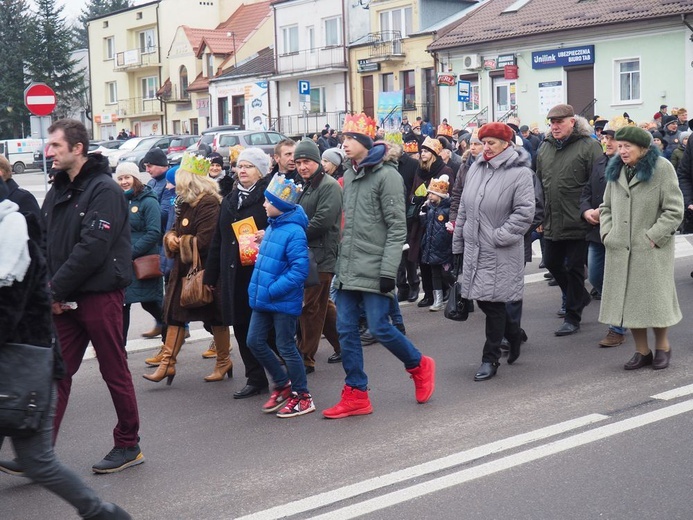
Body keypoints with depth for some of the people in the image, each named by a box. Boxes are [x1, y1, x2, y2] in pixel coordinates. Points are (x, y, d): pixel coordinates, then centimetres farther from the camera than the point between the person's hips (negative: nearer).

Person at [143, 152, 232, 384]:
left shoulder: (209, 204, -17)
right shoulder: (186, 203, 12)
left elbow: (204, 241, -24)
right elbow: (176, 229, 19)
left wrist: (180, 243, -10)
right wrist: (171, 237, -4)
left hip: (205, 270, -9)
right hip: (183, 269, 9)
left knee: (215, 317, 5)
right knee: (174, 314, 5)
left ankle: (224, 361, 20)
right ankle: (167, 363, 9)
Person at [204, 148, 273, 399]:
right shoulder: (229, 200, 17)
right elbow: (217, 241, 19)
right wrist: (211, 275, 19)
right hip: (233, 276, 7)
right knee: (242, 329, 8)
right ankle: (255, 379, 17)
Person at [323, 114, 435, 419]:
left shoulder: (387, 175, -9)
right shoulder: (348, 175, 14)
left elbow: (397, 228, -13)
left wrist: (388, 271, -17)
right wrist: (340, 262, 17)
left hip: (373, 270, -7)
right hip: (347, 269, 7)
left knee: (379, 328, -6)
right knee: (346, 330, 5)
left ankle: (419, 366, 20)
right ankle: (355, 395, 12)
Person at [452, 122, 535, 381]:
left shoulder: (519, 173, -10)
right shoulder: (475, 169, 9)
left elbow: (524, 213, -16)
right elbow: (463, 209, 15)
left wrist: (499, 236, -19)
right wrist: (458, 242, 14)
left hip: (501, 253, -6)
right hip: (474, 248, 6)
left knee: (493, 302, -2)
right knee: (483, 299, 12)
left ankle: (490, 359, 9)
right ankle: (514, 334, 37)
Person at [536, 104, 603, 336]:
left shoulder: (588, 146, -9)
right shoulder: (545, 147, 10)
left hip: (577, 222, -7)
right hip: (551, 222, 7)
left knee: (574, 267, 3)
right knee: (552, 263, 15)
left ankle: (573, 317, 15)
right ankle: (579, 297, 38)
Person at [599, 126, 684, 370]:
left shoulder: (662, 168, -8)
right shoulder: (616, 170, 8)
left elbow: (674, 210, -10)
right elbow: (606, 206, 17)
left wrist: (653, 237, -14)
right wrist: (606, 232, 2)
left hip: (652, 249, -5)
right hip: (620, 248, 5)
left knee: (655, 297, 5)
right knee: (627, 299, 7)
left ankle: (662, 346, 26)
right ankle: (642, 351, 20)